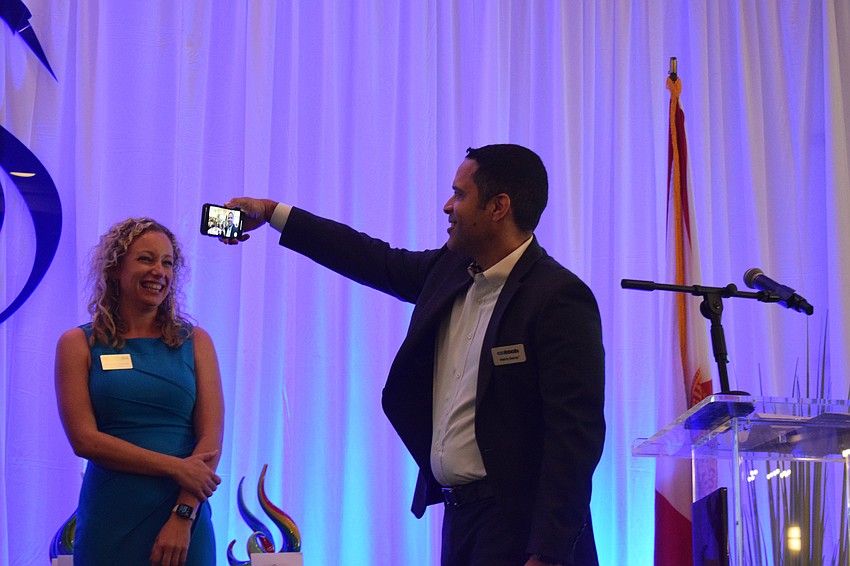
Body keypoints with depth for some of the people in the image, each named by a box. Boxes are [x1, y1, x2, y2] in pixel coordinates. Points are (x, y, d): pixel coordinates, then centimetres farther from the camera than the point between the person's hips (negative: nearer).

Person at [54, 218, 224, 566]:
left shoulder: (195, 342, 7)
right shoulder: (79, 344, 4)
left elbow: (211, 439, -1)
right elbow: (84, 439, -6)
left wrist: (183, 517, -13)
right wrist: (175, 467, -13)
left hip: (185, 519, 1)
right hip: (110, 522, -1)